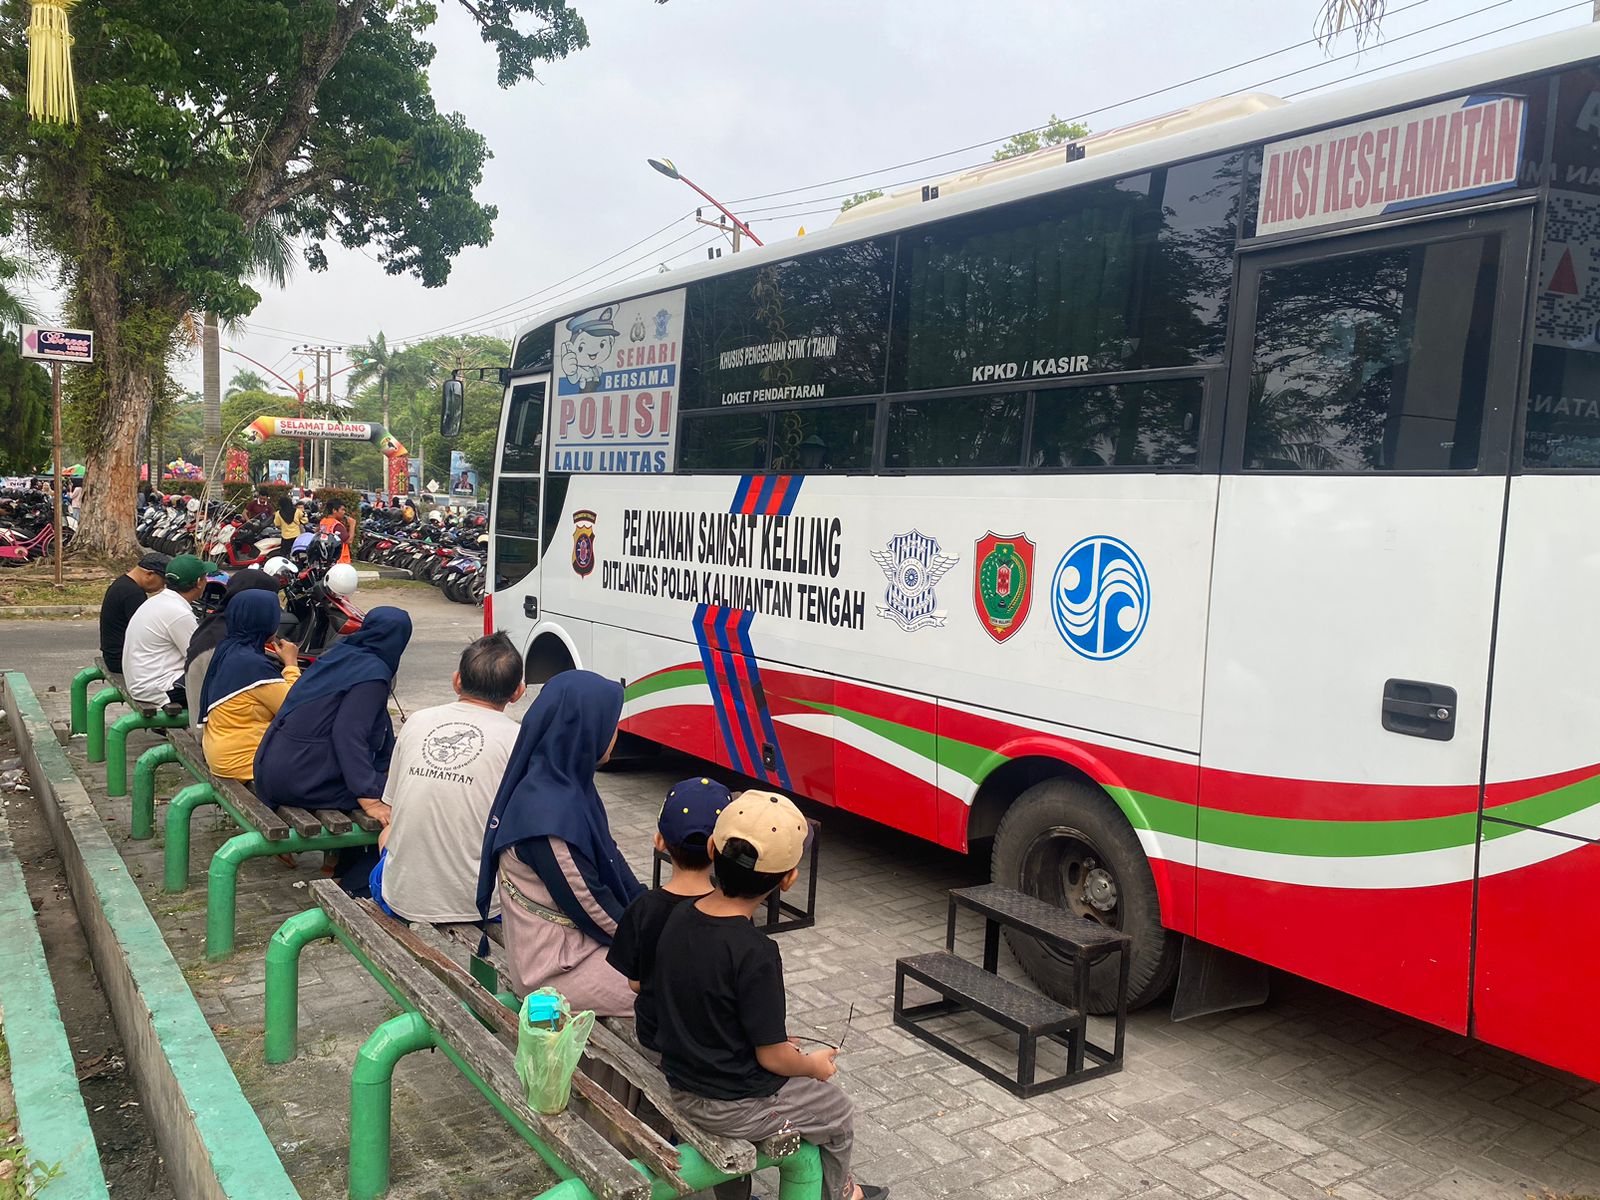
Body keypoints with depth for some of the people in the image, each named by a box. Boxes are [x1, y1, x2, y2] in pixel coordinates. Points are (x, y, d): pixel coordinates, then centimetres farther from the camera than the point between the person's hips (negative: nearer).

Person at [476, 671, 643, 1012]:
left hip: (572, 941, 9)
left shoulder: (568, 783, 1)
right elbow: (589, 903, -19)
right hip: (553, 968, -9)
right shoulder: (548, 811, -27)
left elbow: (608, 859, 11)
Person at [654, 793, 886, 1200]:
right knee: (838, 1114, 19)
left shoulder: (679, 918, -8)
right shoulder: (755, 953, -30)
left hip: (681, 1087, 6)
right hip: (735, 1105, -6)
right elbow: (773, 1056, -21)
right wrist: (815, 1065, 0)